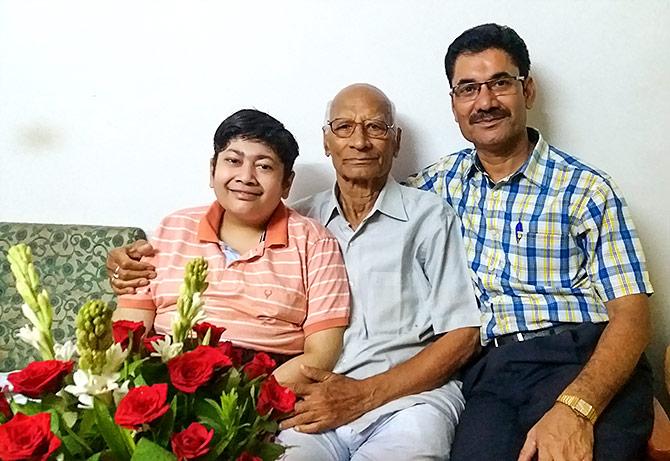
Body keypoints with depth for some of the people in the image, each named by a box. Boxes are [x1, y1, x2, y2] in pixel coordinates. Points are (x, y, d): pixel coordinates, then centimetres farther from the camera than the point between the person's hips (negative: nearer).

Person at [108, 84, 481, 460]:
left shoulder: (429, 215, 7)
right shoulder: (300, 220, 16)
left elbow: (462, 336, 1)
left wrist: (363, 395, -9)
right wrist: (139, 260, 2)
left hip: (407, 396, -1)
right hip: (314, 404, 1)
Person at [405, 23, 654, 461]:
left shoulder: (585, 189, 2)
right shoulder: (444, 181, 14)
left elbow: (631, 317, -4)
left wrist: (575, 407, -22)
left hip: (581, 362, -1)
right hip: (489, 372, 2)